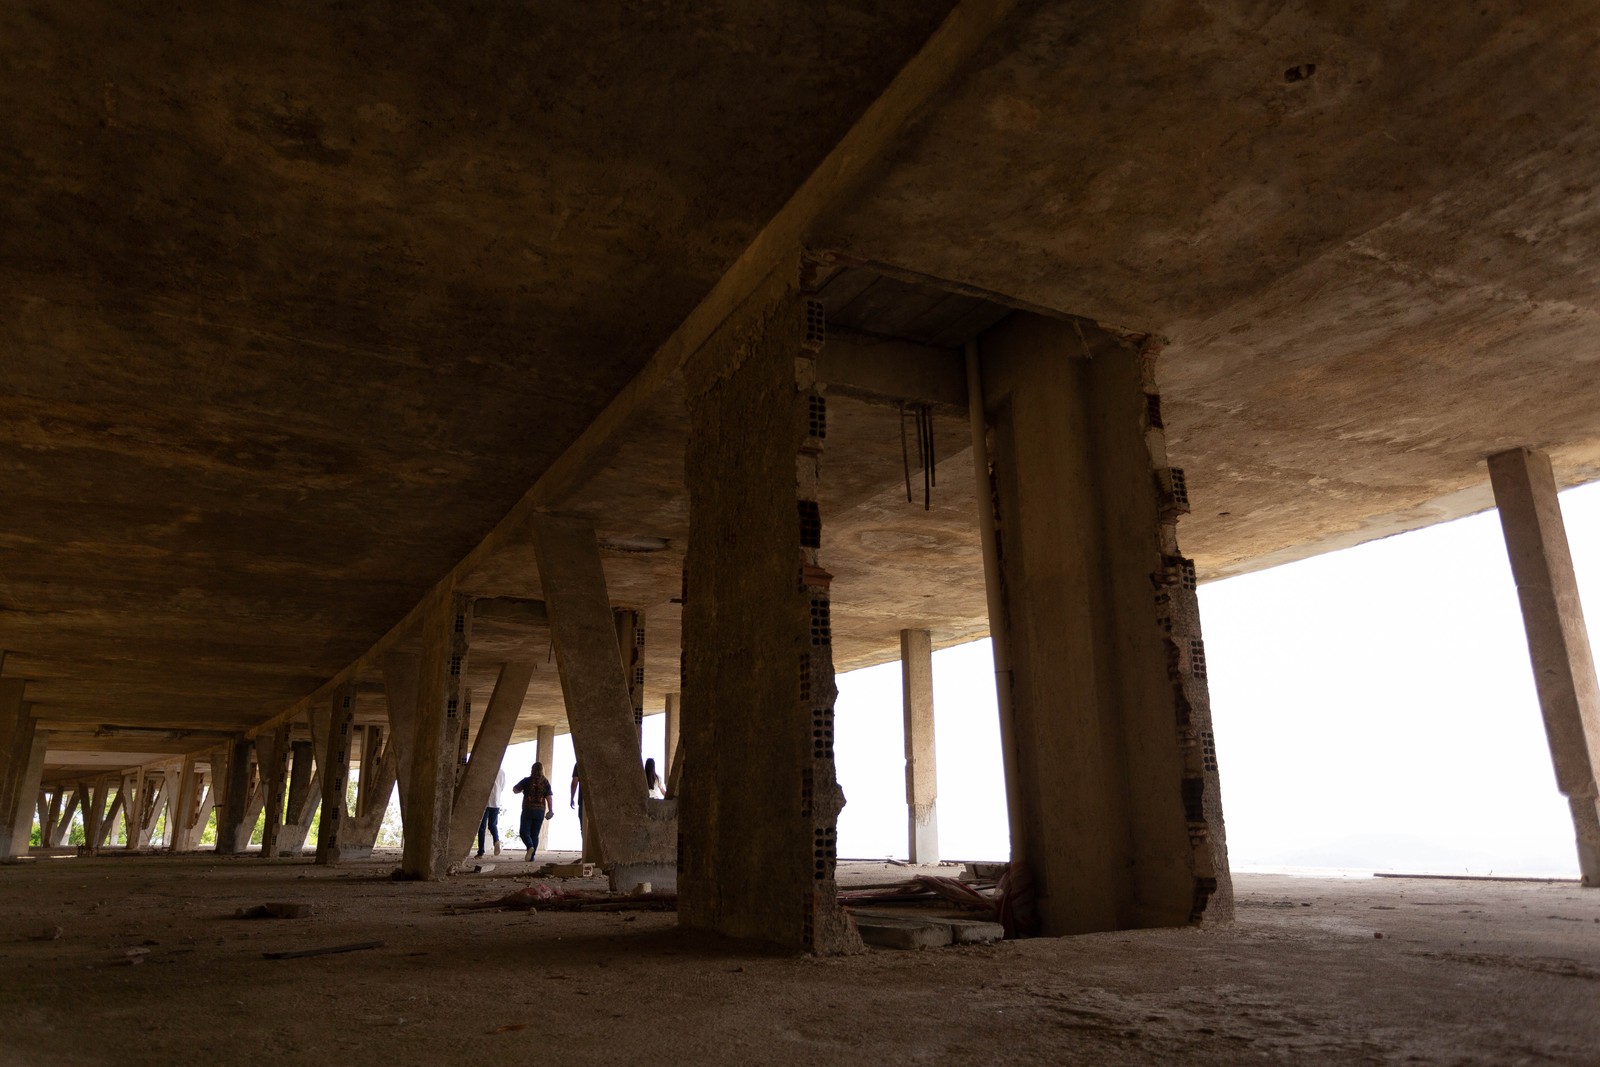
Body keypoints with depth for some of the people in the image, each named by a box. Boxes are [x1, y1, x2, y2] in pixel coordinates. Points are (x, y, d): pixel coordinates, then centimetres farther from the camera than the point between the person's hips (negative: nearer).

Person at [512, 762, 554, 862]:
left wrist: (523, 789, 23)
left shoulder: (527, 780, -3)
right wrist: (551, 810, 3)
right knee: (535, 834, 11)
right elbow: (549, 798, -3)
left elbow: (514, 789, 3)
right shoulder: (545, 782, 1)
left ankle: (530, 846, -25)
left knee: (525, 832, 3)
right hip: (540, 810, 2)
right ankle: (532, 856, 6)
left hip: (528, 810, -2)